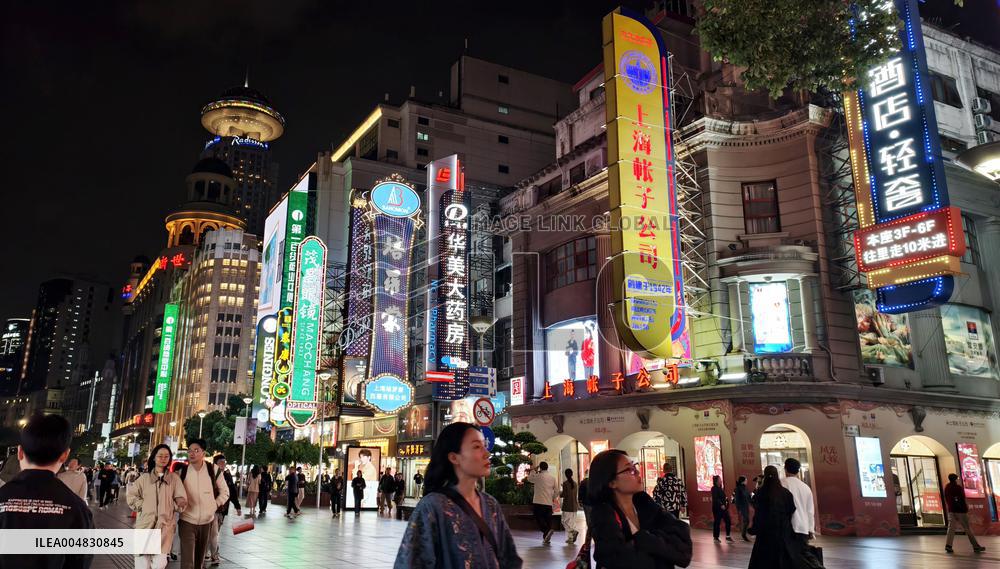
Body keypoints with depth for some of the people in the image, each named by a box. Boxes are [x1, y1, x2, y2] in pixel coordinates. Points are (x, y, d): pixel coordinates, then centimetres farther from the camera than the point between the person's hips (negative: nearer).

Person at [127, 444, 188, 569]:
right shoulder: (144, 478, 7)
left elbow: (182, 501, 4)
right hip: (145, 523, 0)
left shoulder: (174, 478, 7)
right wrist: (143, 506, -2)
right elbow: (130, 496, 9)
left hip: (165, 525, 0)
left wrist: (169, 507, -11)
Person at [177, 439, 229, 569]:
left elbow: (225, 492, 7)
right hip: (187, 522, -1)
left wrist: (215, 505, -3)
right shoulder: (182, 471, -5)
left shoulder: (213, 470, -4)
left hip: (207, 521, 2)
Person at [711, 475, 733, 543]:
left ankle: (728, 536, 10)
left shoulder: (720, 488, 15)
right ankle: (716, 537, 9)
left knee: (728, 521, 2)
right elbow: (715, 499, -19)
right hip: (717, 508, -8)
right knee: (717, 522, -1)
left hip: (723, 507, 8)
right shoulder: (714, 488, -10)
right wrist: (721, 505, -26)